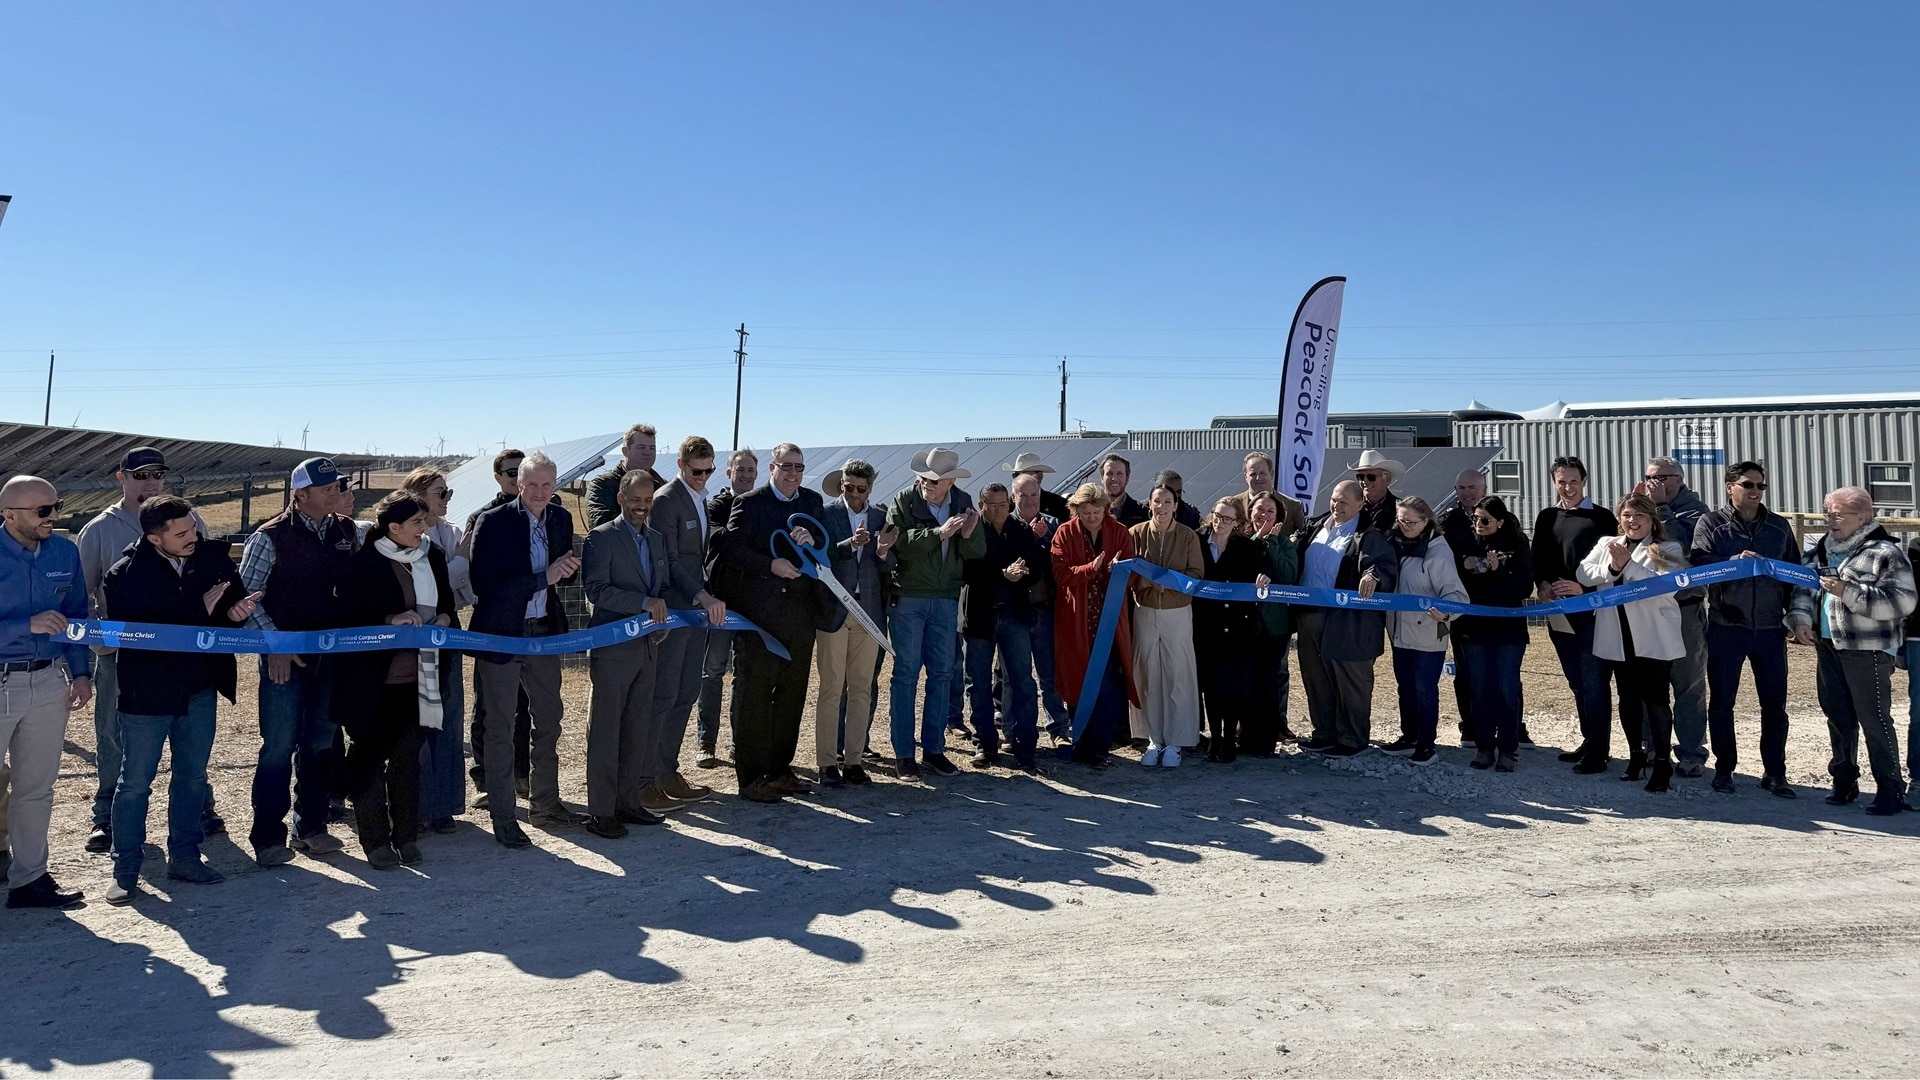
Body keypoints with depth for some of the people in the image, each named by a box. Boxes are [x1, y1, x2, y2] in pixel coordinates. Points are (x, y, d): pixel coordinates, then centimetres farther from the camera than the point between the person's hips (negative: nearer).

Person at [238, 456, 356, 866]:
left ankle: (310, 827, 25)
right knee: (279, 745, -3)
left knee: (322, 743, 12)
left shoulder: (346, 532, 6)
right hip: (285, 656, -5)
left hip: (331, 655, 5)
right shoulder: (271, 537, -8)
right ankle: (267, 837, 8)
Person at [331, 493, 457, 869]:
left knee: (408, 755, 10)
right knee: (371, 754, 5)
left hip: (419, 677, 4)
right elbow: (349, 615, -10)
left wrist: (444, 617, -2)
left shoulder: (433, 556, 7)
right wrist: (391, 621, -22)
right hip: (373, 679, -4)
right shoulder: (365, 562, -9)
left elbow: (447, 602, 18)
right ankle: (375, 841, 16)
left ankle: (406, 837, 20)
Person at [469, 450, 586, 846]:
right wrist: (543, 577, -24)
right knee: (500, 730, 4)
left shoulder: (561, 519, 3)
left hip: (544, 632, 6)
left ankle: (544, 804, 32)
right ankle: (503, 818, 15)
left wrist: (568, 568, -10)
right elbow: (485, 585, -21)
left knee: (549, 721, 16)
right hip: (502, 634, -6)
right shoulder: (493, 522, -14)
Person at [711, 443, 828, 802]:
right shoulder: (748, 503, -1)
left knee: (792, 694, 11)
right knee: (753, 694, -1)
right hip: (759, 612, -5)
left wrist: (812, 541, -11)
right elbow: (730, 548, -8)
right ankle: (750, 777, 6)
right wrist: (771, 564, -18)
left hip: (800, 611, 5)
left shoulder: (813, 502, 13)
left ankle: (780, 769, 22)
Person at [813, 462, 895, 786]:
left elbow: (888, 569, 6)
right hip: (833, 611, -3)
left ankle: (853, 759, 15)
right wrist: (851, 544, -23)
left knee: (862, 689, 7)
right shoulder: (825, 514, -1)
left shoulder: (881, 518, 9)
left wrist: (884, 551, -14)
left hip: (869, 612, 4)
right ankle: (827, 762, 6)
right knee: (830, 689, -1)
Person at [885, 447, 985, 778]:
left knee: (942, 674, 9)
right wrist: (939, 532, -27)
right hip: (908, 598, -4)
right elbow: (899, 544, -21)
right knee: (906, 674, 1)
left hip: (946, 601, 4)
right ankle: (903, 753, 8)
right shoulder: (904, 501, -8)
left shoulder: (962, 503, 3)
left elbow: (978, 552, 1)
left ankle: (934, 748, 20)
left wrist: (968, 534, -19)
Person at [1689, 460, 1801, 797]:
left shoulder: (1780, 526, 10)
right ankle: (1724, 770, 17)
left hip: (1770, 629, 3)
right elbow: (1699, 563, -15)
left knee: (1774, 704, 7)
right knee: (1721, 702, 5)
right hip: (1725, 628, -2)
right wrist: (1734, 562, -32)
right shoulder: (1710, 523, 0)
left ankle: (1774, 773, 17)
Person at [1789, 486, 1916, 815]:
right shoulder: (1822, 549, 12)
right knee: (1838, 716, 14)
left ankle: (1890, 789, 7)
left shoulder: (1885, 553, -10)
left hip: (1868, 649, -7)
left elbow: (1902, 601, -18)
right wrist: (1801, 617, -4)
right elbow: (1803, 586, 13)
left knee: (1874, 719, -3)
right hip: (1828, 646, 7)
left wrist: (1849, 592, -24)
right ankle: (1844, 780, 25)